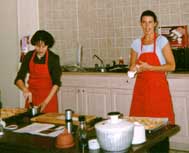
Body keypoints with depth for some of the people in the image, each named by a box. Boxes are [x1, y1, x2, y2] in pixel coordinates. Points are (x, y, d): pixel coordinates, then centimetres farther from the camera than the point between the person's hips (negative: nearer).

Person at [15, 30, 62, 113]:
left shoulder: (53, 58, -12)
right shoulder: (29, 56, -3)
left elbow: (56, 83, -12)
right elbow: (19, 79, -3)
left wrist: (46, 101, -20)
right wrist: (25, 90, -23)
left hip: (49, 95, -3)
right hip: (32, 95, 3)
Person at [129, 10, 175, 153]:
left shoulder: (162, 41, -2)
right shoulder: (136, 43, 9)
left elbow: (171, 66, -8)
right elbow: (132, 66, 16)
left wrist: (149, 68, -15)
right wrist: (133, 70, -8)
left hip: (158, 87, -3)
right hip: (141, 88, 4)